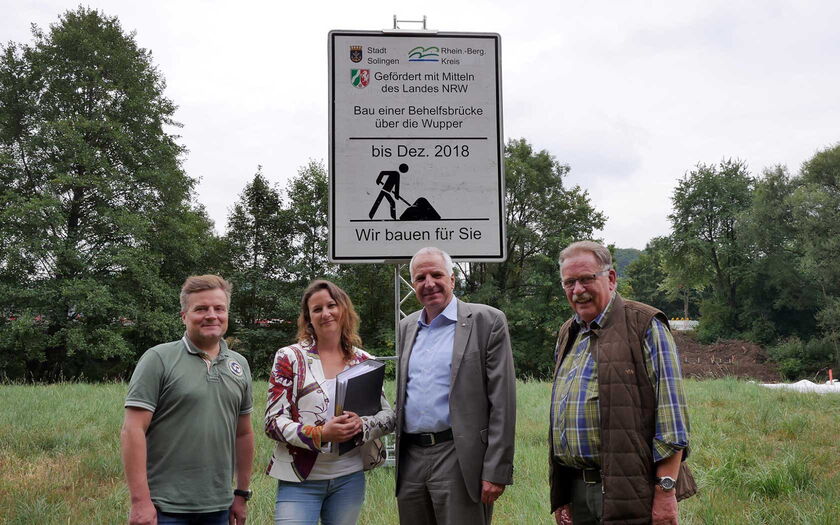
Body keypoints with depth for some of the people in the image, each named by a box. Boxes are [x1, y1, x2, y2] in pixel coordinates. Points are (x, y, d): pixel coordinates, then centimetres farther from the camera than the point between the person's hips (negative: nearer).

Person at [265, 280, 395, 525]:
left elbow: (389, 417, 6)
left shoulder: (364, 361, 5)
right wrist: (320, 434, -23)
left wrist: (362, 426, -16)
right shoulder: (289, 358, -3)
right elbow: (273, 422, -7)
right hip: (299, 480, -3)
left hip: (349, 477, 3)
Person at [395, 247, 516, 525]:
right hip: (410, 458, 6)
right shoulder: (406, 327, 15)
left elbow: (502, 402, -8)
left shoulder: (487, 321, -4)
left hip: (458, 457, -5)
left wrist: (496, 471, -13)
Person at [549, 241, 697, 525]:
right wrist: (561, 495, 16)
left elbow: (671, 413, -11)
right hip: (577, 488, 6)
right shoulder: (568, 334, 16)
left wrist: (666, 490, -17)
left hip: (628, 491, -6)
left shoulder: (645, 327, -5)